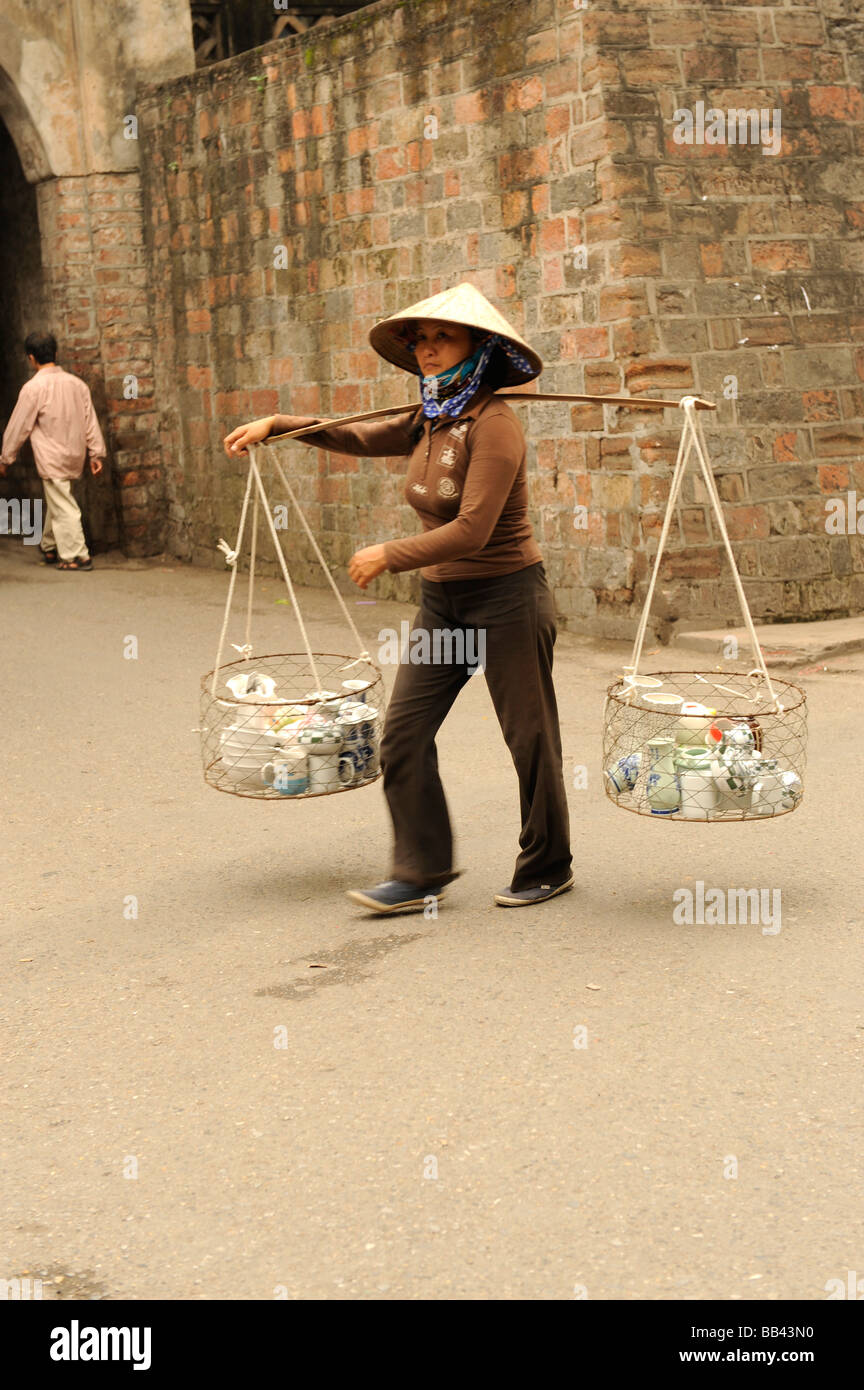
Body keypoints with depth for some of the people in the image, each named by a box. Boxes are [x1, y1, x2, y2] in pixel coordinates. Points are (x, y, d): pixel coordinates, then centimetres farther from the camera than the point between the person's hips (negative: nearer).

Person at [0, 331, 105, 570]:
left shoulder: (33, 388, -15)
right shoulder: (76, 383, 3)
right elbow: (90, 421, 5)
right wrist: (97, 452, 11)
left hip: (52, 458, -7)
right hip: (74, 456, 7)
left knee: (63, 508, -1)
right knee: (55, 501, 21)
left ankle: (77, 557, 0)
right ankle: (49, 548, 32)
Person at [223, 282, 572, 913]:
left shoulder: (493, 424, -18)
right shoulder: (429, 423, 7)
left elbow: (471, 530, -24)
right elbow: (357, 437, 25)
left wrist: (390, 555, -16)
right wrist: (277, 424, 17)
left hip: (506, 598, -8)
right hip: (441, 600, 8)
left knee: (529, 739, 4)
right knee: (404, 732, 1)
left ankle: (548, 868, 22)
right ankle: (421, 872, 10)